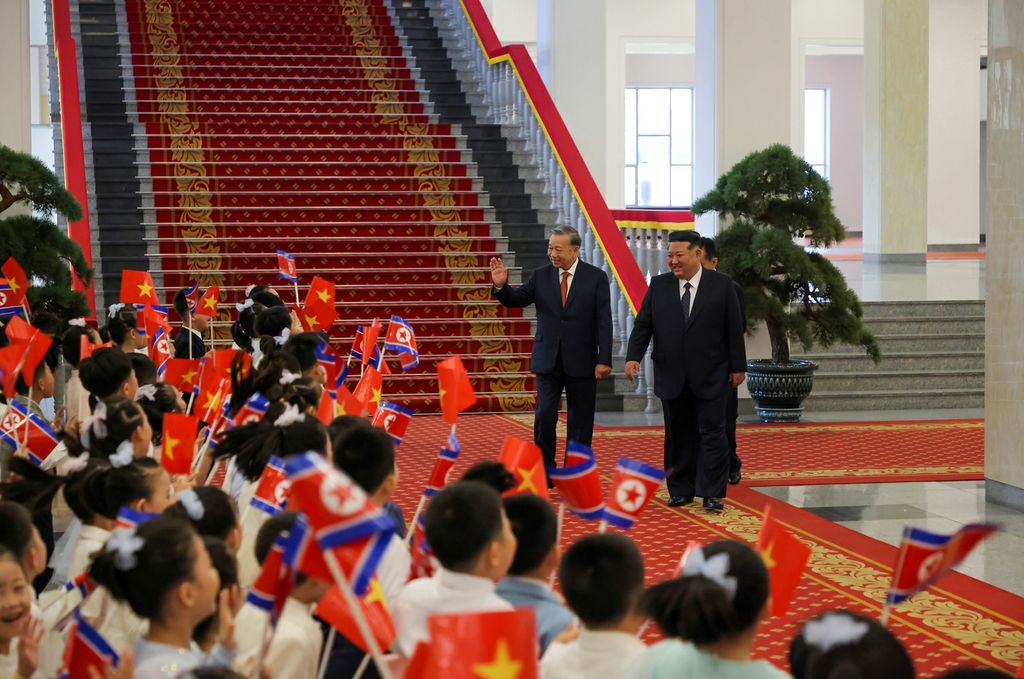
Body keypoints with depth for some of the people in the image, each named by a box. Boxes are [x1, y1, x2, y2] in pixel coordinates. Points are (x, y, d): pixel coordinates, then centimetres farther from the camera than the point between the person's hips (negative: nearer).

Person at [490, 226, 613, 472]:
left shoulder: (596, 277, -4)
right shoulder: (541, 276, 2)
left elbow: (604, 322, -6)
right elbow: (516, 299, 4)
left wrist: (604, 360, -11)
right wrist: (501, 286, -18)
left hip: (581, 362, -1)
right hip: (548, 360, 1)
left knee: (580, 421, 7)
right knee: (544, 416, -7)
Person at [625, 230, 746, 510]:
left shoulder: (722, 285, -2)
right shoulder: (658, 285, 4)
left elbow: (734, 329, 0)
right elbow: (643, 324, 3)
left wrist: (737, 367, -1)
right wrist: (634, 356, -12)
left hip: (710, 376, -3)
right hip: (671, 377, 3)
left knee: (712, 432, -3)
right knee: (678, 435, 9)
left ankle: (712, 493, 0)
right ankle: (681, 490, 16)